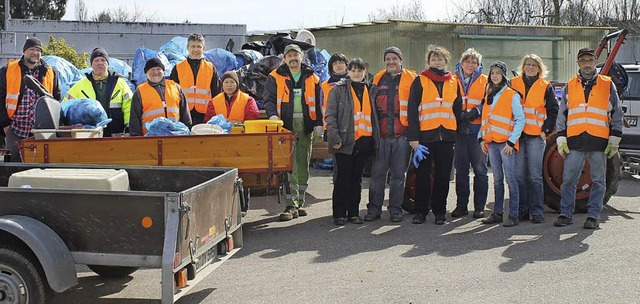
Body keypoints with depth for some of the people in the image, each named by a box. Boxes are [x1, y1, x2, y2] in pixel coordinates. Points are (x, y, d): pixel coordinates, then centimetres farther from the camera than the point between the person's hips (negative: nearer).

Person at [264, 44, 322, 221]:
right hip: (286, 125, -3)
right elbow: (269, 99, -1)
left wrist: (319, 123, 0)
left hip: (305, 126, 3)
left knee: (303, 165, 8)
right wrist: (272, 114, -20)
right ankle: (291, 205, -10)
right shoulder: (275, 78, 6)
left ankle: (299, 203, 19)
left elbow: (318, 103, 11)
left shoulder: (312, 78, 12)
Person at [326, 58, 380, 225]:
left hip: (365, 140, 4)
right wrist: (334, 138, -13)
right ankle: (339, 213, 7)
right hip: (345, 141, -4)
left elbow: (374, 115, 19)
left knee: (357, 177, 10)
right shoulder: (338, 89, 1)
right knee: (343, 177, -1)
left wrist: (376, 139, 10)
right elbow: (330, 115, -4)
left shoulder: (370, 90, 14)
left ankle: (354, 212, 17)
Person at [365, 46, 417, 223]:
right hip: (381, 135, 2)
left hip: (402, 135, -1)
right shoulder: (377, 80, 12)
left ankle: (395, 210, 13)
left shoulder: (411, 80, 6)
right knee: (377, 173, 3)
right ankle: (374, 209, 10)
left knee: (398, 175, 5)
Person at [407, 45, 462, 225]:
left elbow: (458, 109, 19)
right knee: (423, 175, 2)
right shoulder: (420, 81, 3)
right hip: (425, 135, -3)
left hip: (446, 136, 3)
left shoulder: (453, 83, 14)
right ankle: (420, 211, 10)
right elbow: (412, 109, -2)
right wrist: (413, 136, -10)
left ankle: (439, 211, 15)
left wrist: (457, 135, 13)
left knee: (443, 176, 6)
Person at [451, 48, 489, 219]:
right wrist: (458, 115, -6)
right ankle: (461, 206, 14)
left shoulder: (485, 81, 6)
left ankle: (479, 207, 6)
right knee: (461, 169, 7)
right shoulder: (453, 80, 10)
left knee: (480, 169, 0)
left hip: (477, 130, -2)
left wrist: (477, 111, -13)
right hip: (458, 130, 2)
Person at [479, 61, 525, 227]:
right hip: (491, 143, 6)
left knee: (510, 179, -6)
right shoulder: (489, 96, 17)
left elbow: (520, 120, -8)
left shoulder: (512, 95, -3)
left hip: (506, 143, -6)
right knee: (497, 179, 10)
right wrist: (482, 138, 8)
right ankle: (497, 213, 15)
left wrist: (511, 141, -14)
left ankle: (513, 215, -3)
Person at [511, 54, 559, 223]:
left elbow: (553, 111, 8)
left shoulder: (545, 87, 7)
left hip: (536, 136, -2)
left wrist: (546, 130, -1)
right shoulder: (513, 84, 11)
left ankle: (537, 211, 1)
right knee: (519, 175, 2)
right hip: (516, 135, 2)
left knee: (535, 176, -4)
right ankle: (522, 209, 9)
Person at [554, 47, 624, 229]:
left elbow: (617, 114, 8)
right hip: (574, 141, 1)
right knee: (568, 180, 1)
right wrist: (561, 139, 6)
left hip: (599, 141, -1)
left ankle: (593, 216, 14)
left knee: (598, 181, 5)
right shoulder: (570, 86, 12)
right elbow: (562, 115, 14)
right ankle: (566, 214, 12)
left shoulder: (607, 85, 8)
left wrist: (614, 139, 2)